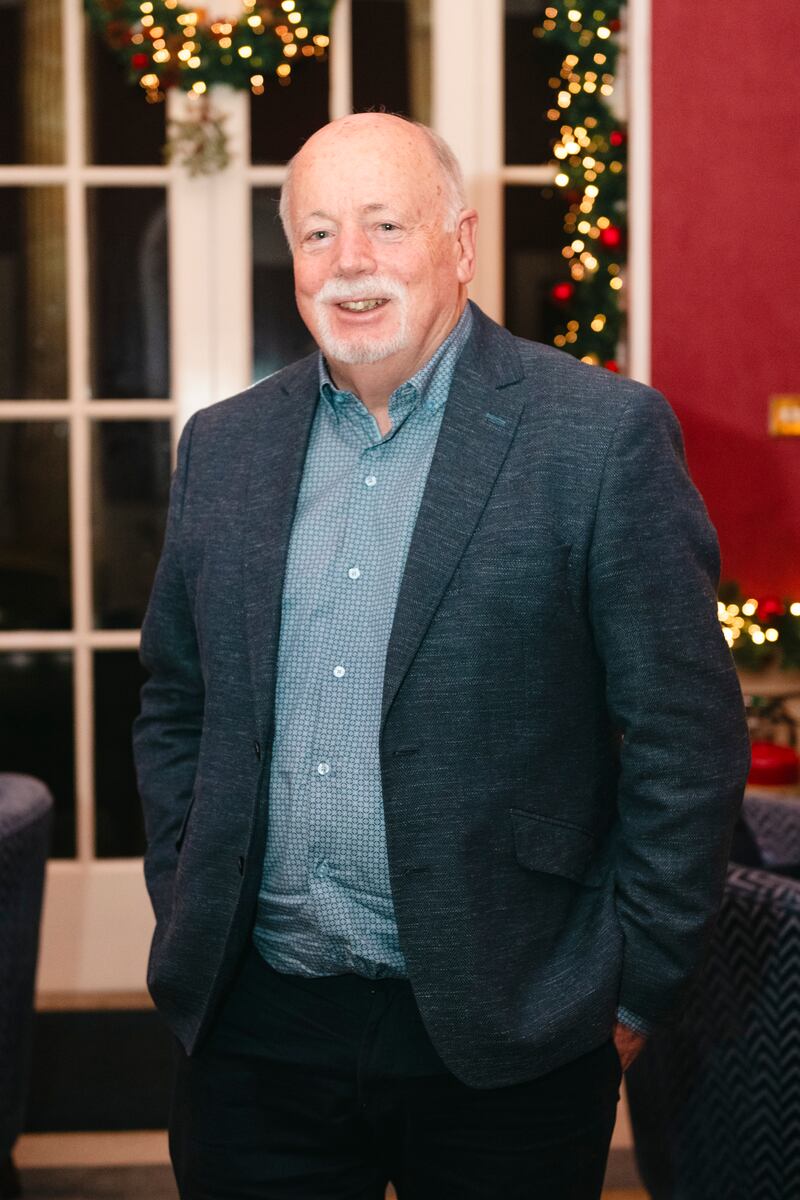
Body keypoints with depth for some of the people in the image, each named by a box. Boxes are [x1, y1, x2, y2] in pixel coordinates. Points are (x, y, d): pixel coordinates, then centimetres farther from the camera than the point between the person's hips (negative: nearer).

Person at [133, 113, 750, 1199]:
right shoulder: (225, 447, 7)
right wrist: (185, 916, 9)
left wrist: (631, 994, -7)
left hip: (504, 1041, -3)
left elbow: (688, 734, -8)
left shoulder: (604, 435, -8)